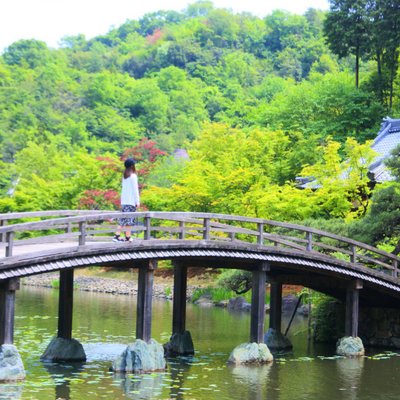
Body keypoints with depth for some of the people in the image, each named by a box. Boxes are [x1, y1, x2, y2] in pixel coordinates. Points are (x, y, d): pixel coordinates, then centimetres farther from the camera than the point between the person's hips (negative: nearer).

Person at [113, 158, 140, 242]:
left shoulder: (124, 176, 13)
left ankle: (117, 236, 6)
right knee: (129, 220, -4)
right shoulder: (133, 176, -9)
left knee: (123, 219, 9)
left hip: (124, 201, 7)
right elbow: (135, 190, -10)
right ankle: (128, 237, -3)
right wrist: (137, 201, -7)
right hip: (131, 201, -7)